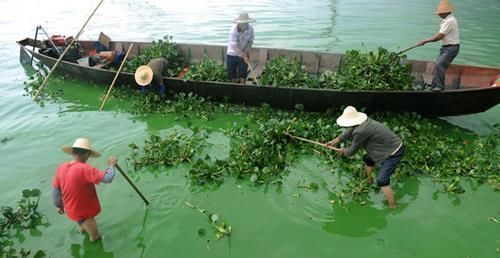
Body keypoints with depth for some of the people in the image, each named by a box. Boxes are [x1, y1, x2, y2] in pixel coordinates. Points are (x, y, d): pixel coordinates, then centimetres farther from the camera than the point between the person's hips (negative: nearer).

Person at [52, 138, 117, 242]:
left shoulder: (61, 168, -9)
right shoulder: (84, 169, -32)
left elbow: (56, 190, 2)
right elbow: (107, 178, -36)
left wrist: (59, 205, 19)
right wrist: (111, 166, -16)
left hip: (71, 209, 8)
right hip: (84, 212, -8)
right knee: (95, 237, 17)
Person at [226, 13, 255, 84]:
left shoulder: (250, 29, -13)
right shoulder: (234, 30, -25)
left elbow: (250, 41, 0)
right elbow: (234, 46, -29)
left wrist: (246, 51, -17)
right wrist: (243, 56, -36)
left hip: (244, 54, 2)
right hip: (232, 54, -2)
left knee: (243, 72, 1)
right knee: (231, 73, 8)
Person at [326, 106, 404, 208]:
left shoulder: (360, 131, -32)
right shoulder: (361, 122, -6)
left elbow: (353, 149, -15)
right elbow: (349, 132, 14)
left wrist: (344, 151, 6)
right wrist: (334, 141, 21)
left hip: (394, 153, -10)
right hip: (389, 146, 10)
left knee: (382, 181, -10)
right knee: (368, 159, 28)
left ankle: (392, 207, 1)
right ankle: (369, 180, 52)